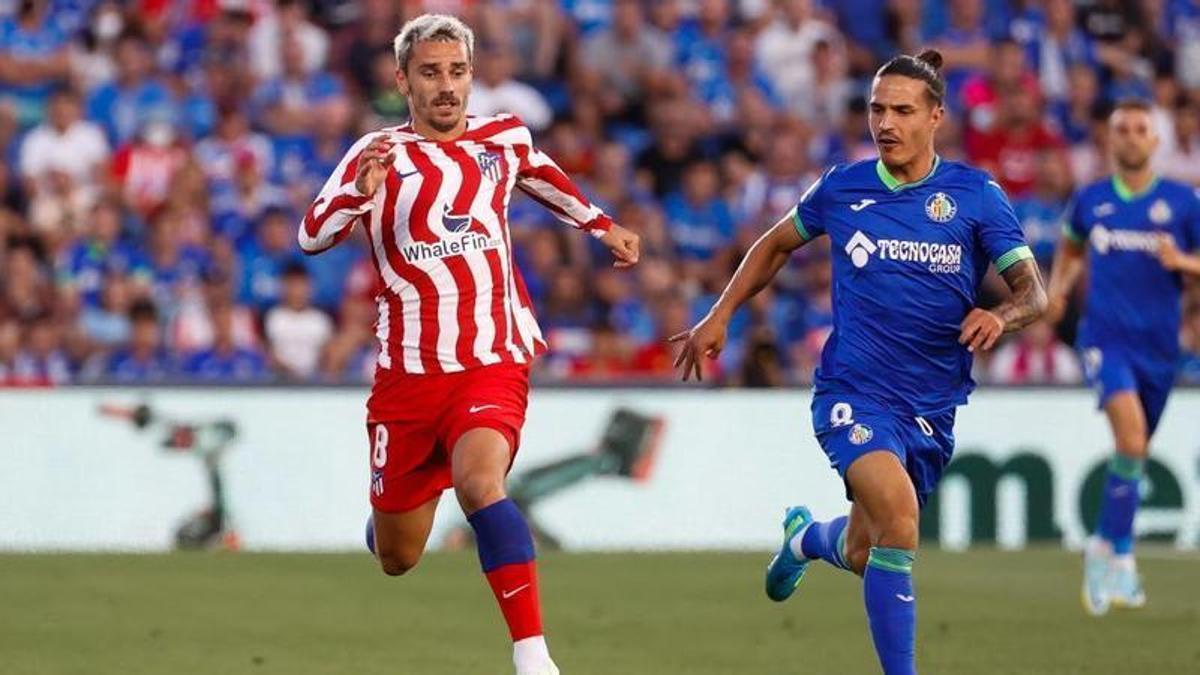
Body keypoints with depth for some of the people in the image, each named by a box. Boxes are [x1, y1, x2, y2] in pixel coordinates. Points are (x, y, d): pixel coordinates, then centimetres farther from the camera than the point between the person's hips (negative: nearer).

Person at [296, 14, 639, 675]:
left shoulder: (505, 137, 6)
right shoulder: (379, 155, -4)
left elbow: (542, 175, 30)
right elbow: (311, 236, -18)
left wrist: (601, 225, 32)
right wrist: (361, 193, -36)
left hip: (494, 362, 0)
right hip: (408, 373, 0)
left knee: (479, 482, -31)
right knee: (396, 558, 9)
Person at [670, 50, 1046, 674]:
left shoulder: (976, 196, -4)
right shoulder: (842, 189, -2)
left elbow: (1032, 290, -7)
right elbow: (777, 244, 17)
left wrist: (1001, 316, -29)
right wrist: (718, 317, 13)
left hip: (932, 406, 2)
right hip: (854, 393, -2)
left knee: (863, 554, 16)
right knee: (897, 511, -29)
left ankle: (807, 537, 54)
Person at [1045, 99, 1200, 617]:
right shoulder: (1091, 200, 7)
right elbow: (1071, 248, 27)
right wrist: (1058, 287, 9)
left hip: (1158, 343, 2)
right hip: (1105, 336, -2)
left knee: (1135, 451, 12)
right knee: (1130, 432, -26)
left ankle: (1105, 546, 33)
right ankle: (1120, 555, -20)